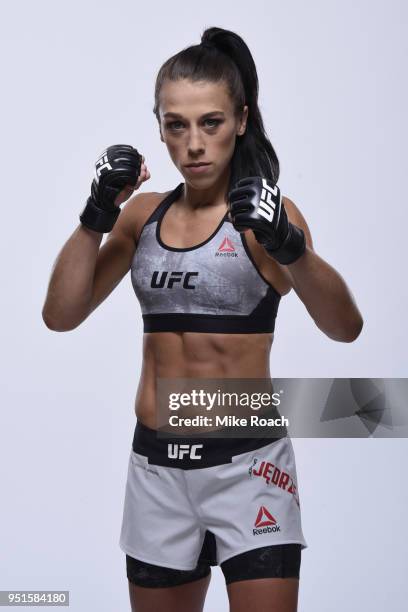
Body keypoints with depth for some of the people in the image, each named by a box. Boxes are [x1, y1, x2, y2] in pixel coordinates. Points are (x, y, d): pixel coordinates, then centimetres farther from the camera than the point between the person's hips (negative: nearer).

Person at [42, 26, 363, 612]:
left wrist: (289, 247, -38)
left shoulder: (263, 211, -7)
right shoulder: (144, 213, 6)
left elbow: (345, 327, -20)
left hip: (246, 461, -4)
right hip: (156, 463, 4)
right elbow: (61, 315, 0)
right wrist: (97, 216, -13)